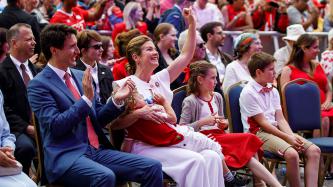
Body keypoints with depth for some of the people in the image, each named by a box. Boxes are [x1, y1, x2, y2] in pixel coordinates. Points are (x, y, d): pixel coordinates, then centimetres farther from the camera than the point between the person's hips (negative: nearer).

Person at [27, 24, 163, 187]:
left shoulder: (81, 76, 15)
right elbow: (55, 126, -15)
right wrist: (86, 98, -17)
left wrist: (116, 100, 3)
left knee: (153, 167, -10)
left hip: (97, 150, 7)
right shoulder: (38, 85, -4)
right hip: (66, 156, -6)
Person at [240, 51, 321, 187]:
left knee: (314, 150, -10)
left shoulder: (273, 91, 15)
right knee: (291, 154, -33)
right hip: (258, 133, -8)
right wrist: (287, 138, -15)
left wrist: (292, 136, -9)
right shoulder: (248, 93, -9)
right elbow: (262, 123, -12)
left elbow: (280, 119, 9)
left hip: (276, 129, 8)